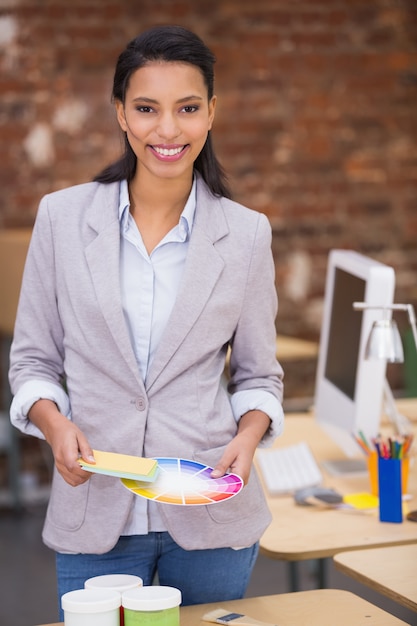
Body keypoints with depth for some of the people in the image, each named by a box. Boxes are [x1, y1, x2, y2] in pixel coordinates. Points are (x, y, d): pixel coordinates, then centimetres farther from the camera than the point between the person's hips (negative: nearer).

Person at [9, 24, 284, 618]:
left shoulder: (245, 233, -1)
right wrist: (55, 423, -15)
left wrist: (247, 438, -13)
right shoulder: (62, 217, -1)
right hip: (96, 515, 0)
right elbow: (32, 359, 5)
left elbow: (259, 374, 7)